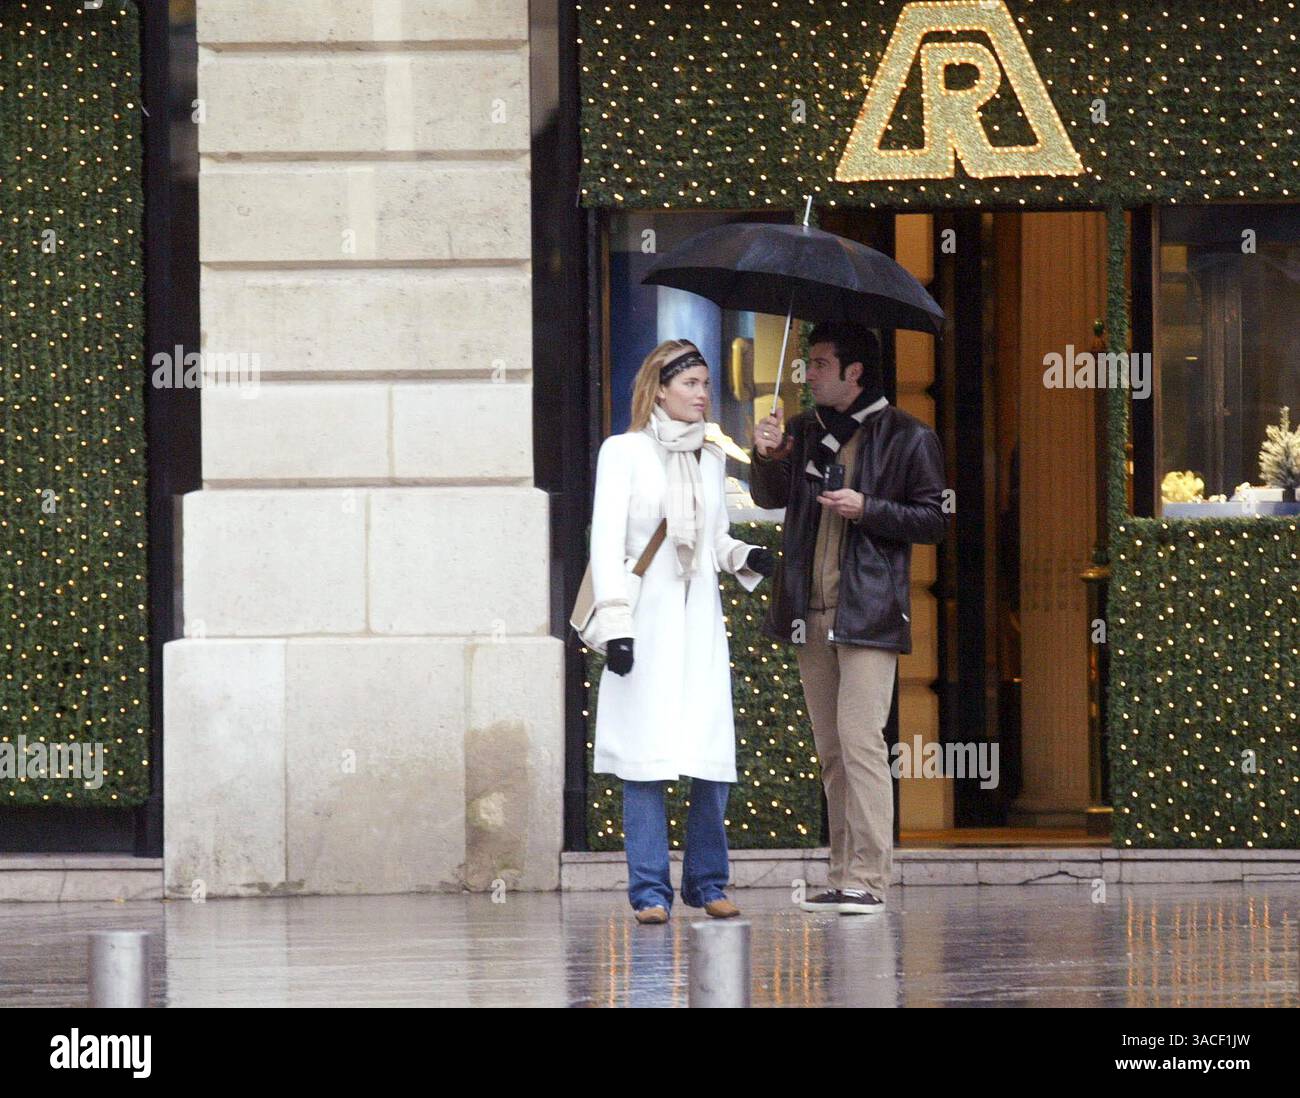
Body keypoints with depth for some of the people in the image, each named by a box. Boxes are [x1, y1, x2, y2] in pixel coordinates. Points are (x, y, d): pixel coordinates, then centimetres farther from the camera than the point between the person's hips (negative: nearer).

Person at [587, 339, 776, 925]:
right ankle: (650, 889, -2)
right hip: (645, 618, -4)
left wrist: (746, 558, 2)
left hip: (700, 619, 4)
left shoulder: (711, 458, 16)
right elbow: (607, 542, -4)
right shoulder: (624, 451, 1)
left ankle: (707, 881, 9)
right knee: (645, 754, -7)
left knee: (713, 756, -2)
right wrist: (613, 623, -12)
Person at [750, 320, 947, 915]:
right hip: (809, 614, 6)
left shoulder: (907, 438, -2)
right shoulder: (806, 431, 15)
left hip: (868, 613, -6)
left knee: (860, 741, -14)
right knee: (830, 750, 8)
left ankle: (868, 878, -14)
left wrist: (868, 509, -15)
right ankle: (842, 877, 11)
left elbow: (934, 519, -2)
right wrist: (767, 457, -4)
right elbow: (770, 498, 16)